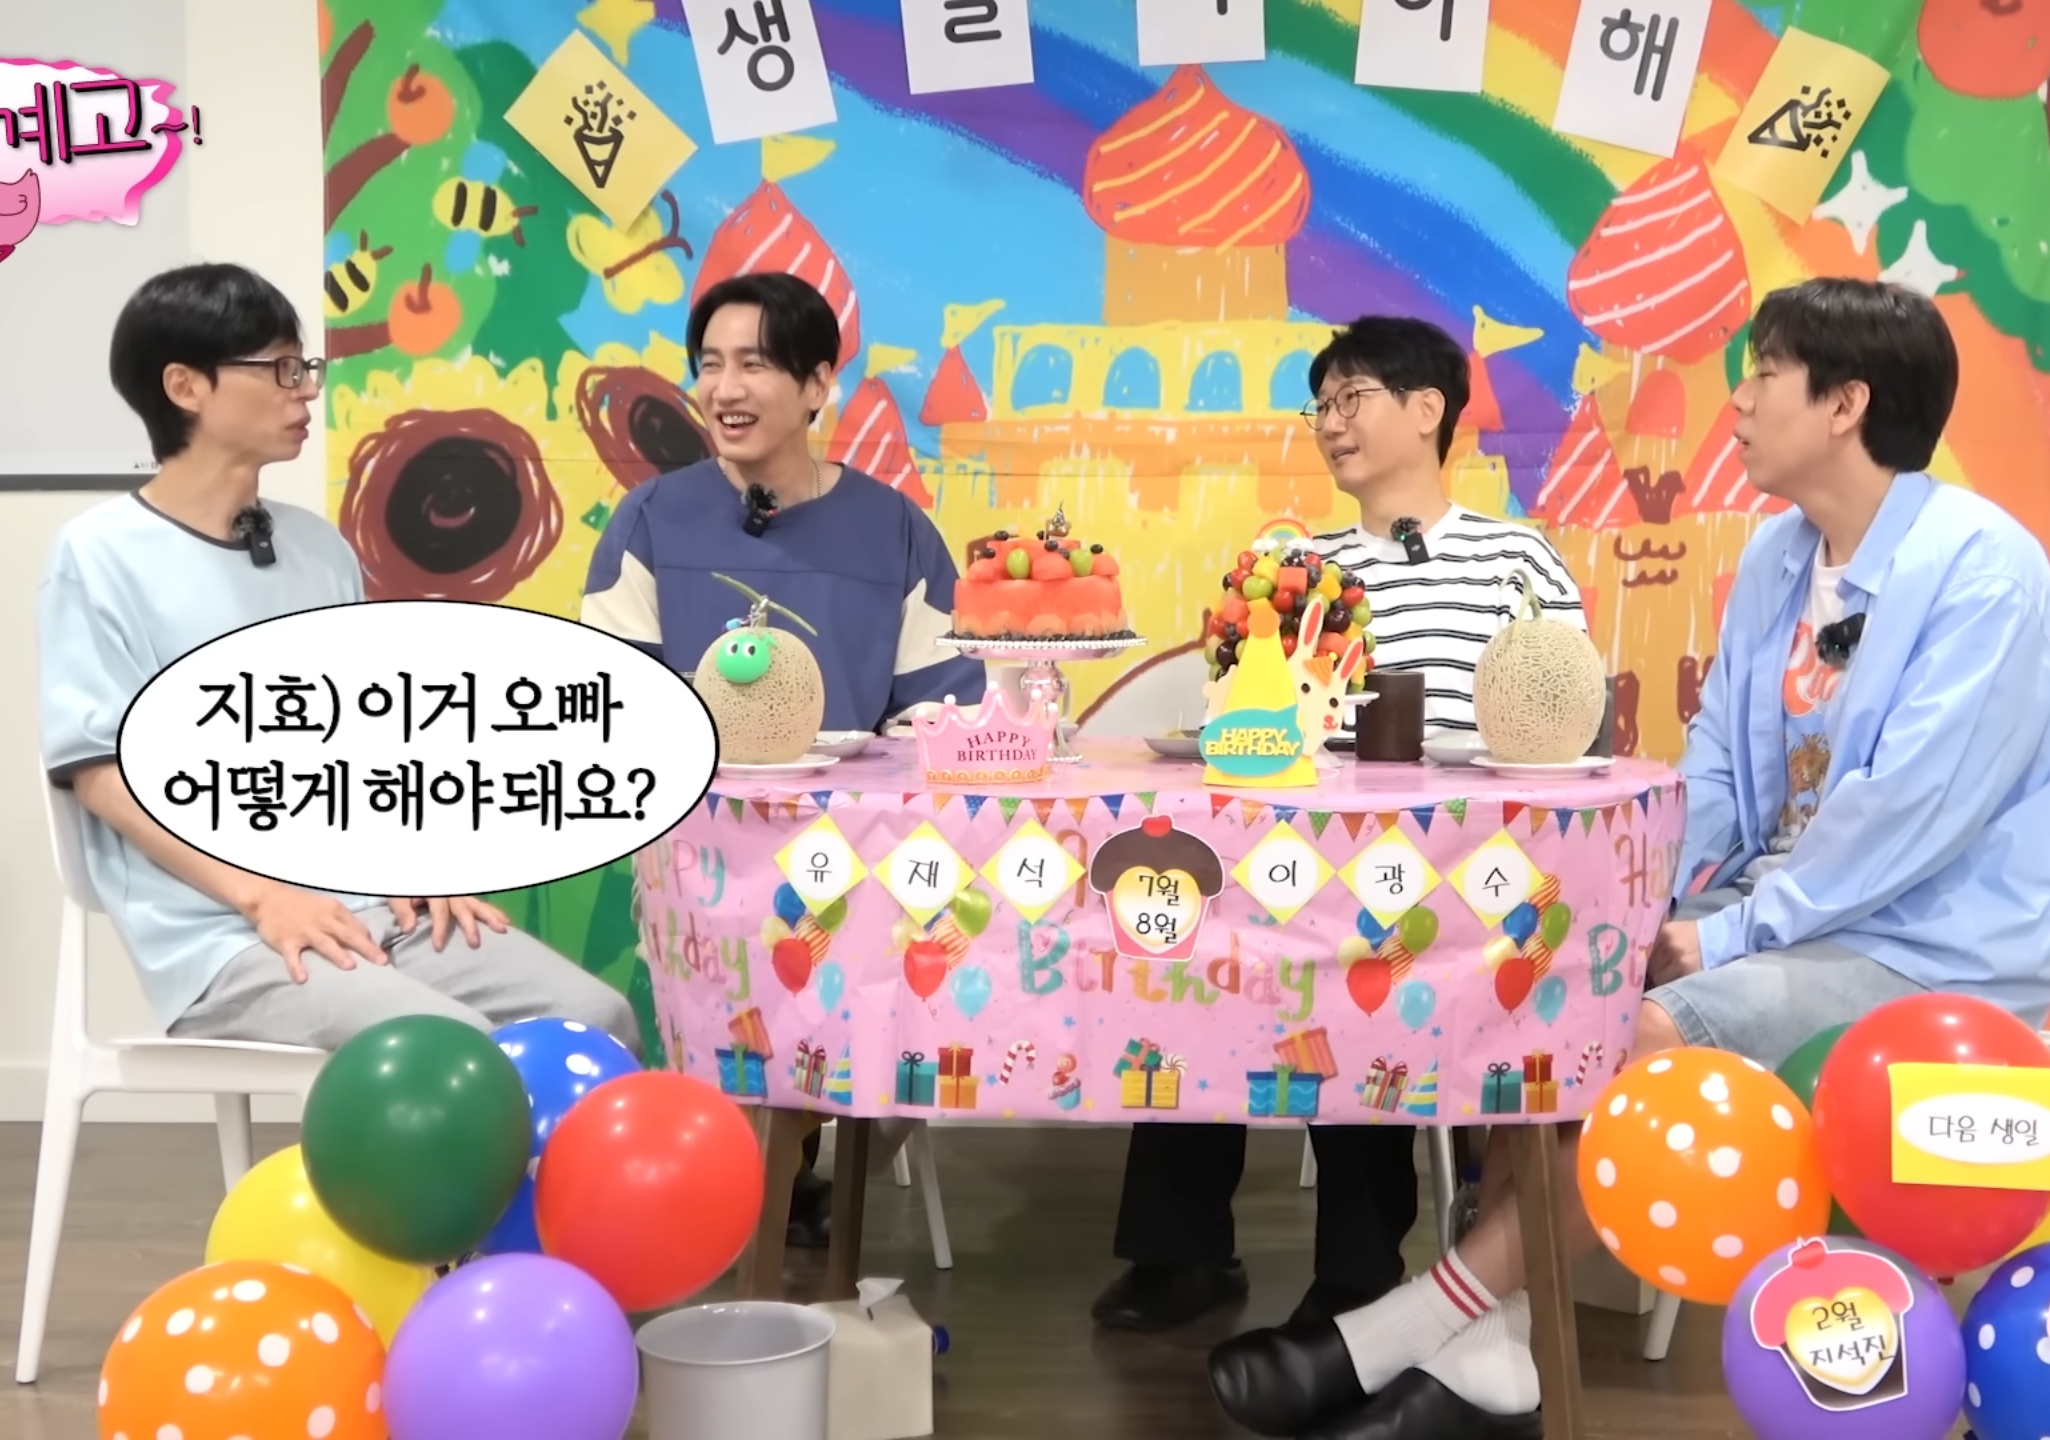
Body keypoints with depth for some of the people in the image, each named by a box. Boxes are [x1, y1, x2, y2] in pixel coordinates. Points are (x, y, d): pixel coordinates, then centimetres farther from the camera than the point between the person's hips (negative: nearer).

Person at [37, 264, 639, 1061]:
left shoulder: (321, 548, 15)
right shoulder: (101, 554, -3)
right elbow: (101, 767, -9)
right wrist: (264, 895, -18)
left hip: (370, 905, 6)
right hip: (220, 936, -6)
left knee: (598, 1020, -14)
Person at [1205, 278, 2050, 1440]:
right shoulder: (1777, 554, 9)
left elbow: (1912, 808, -23)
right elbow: (1718, 765, 12)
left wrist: (1726, 936, -19)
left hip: (1932, 955, -8)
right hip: (1782, 916, 8)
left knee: (1656, 1038, -29)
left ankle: (1413, 1333, -19)